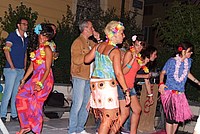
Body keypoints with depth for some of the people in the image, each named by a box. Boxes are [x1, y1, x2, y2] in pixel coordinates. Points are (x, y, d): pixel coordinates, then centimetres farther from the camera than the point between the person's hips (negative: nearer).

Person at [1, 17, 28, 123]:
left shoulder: (26, 39, 16)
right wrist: (12, 66, -13)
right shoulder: (12, 36, -3)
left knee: (17, 94, 8)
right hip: (11, 69, -6)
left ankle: (14, 115, 14)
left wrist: (24, 67, 12)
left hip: (21, 70, 6)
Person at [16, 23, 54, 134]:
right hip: (35, 78, 7)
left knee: (35, 103, -7)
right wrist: (23, 80, 15)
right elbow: (31, 66, 17)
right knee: (21, 98, 0)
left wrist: (40, 83, -24)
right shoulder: (35, 48, 14)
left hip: (44, 78, -7)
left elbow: (47, 69, -13)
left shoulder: (47, 49, -8)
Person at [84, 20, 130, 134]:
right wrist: (126, 90, -14)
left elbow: (86, 59, 16)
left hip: (95, 82, 8)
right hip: (107, 85, -8)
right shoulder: (115, 51, -12)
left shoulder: (99, 46, 7)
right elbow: (118, 73, -17)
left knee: (104, 116, 18)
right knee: (108, 118, -1)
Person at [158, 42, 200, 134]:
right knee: (171, 116, -9)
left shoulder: (188, 61, 8)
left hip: (180, 92, 6)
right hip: (170, 91, -6)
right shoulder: (172, 61, -9)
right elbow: (163, 73, 0)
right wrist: (161, 83, -15)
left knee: (179, 116, 7)